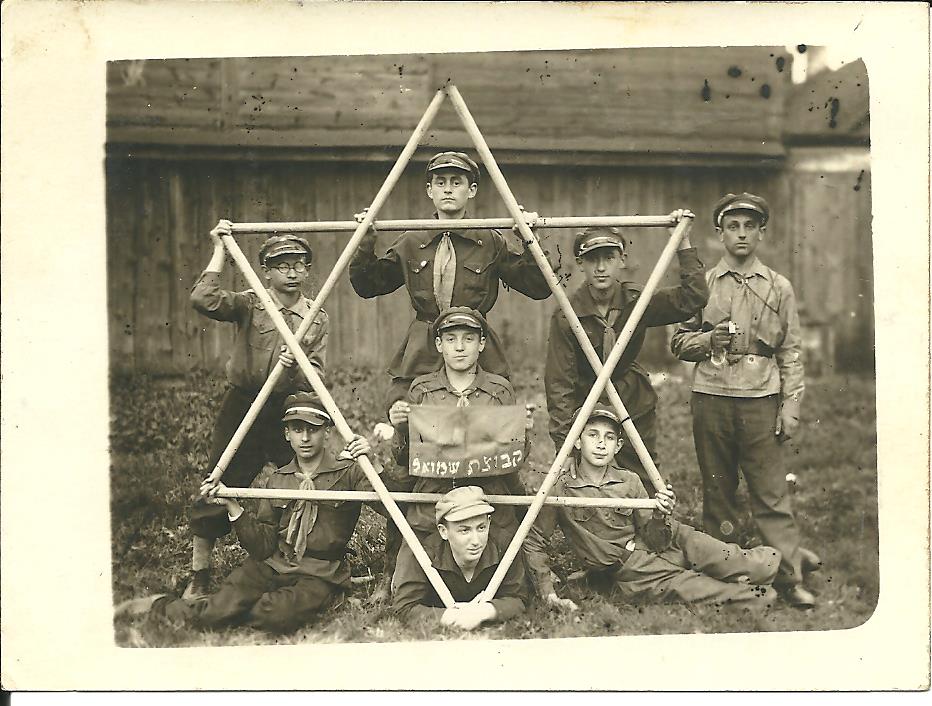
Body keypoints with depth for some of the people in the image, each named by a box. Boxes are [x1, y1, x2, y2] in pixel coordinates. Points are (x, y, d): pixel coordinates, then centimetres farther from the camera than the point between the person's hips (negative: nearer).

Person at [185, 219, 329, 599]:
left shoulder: (317, 318, 5)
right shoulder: (249, 304, -1)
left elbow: (317, 378, 0)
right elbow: (202, 299, -21)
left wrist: (294, 369, -22)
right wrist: (220, 250, -15)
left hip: (289, 410, 2)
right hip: (241, 406, -1)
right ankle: (199, 575, 14)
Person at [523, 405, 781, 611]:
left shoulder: (629, 481, 0)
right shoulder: (559, 488, -9)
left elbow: (654, 540, -1)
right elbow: (534, 542, -2)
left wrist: (660, 517, -22)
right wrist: (548, 594, -10)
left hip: (666, 543, 3)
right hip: (630, 570, -2)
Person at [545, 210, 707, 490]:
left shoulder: (637, 300, -9)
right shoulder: (566, 315, -17)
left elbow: (693, 299, -18)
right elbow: (559, 382, -18)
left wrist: (683, 244, -24)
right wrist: (564, 443, -23)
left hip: (635, 407, 3)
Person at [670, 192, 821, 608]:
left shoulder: (779, 288, 9)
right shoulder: (701, 285, 8)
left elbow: (790, 354, 8)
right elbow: (679, 343, 11)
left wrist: (790, 407, 1)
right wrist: (709, 339, -9)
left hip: (761, 401, -1)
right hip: (711, 398, 1)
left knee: (771, 493, -3)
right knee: (717, 489, 7)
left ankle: (790, 577, 3)